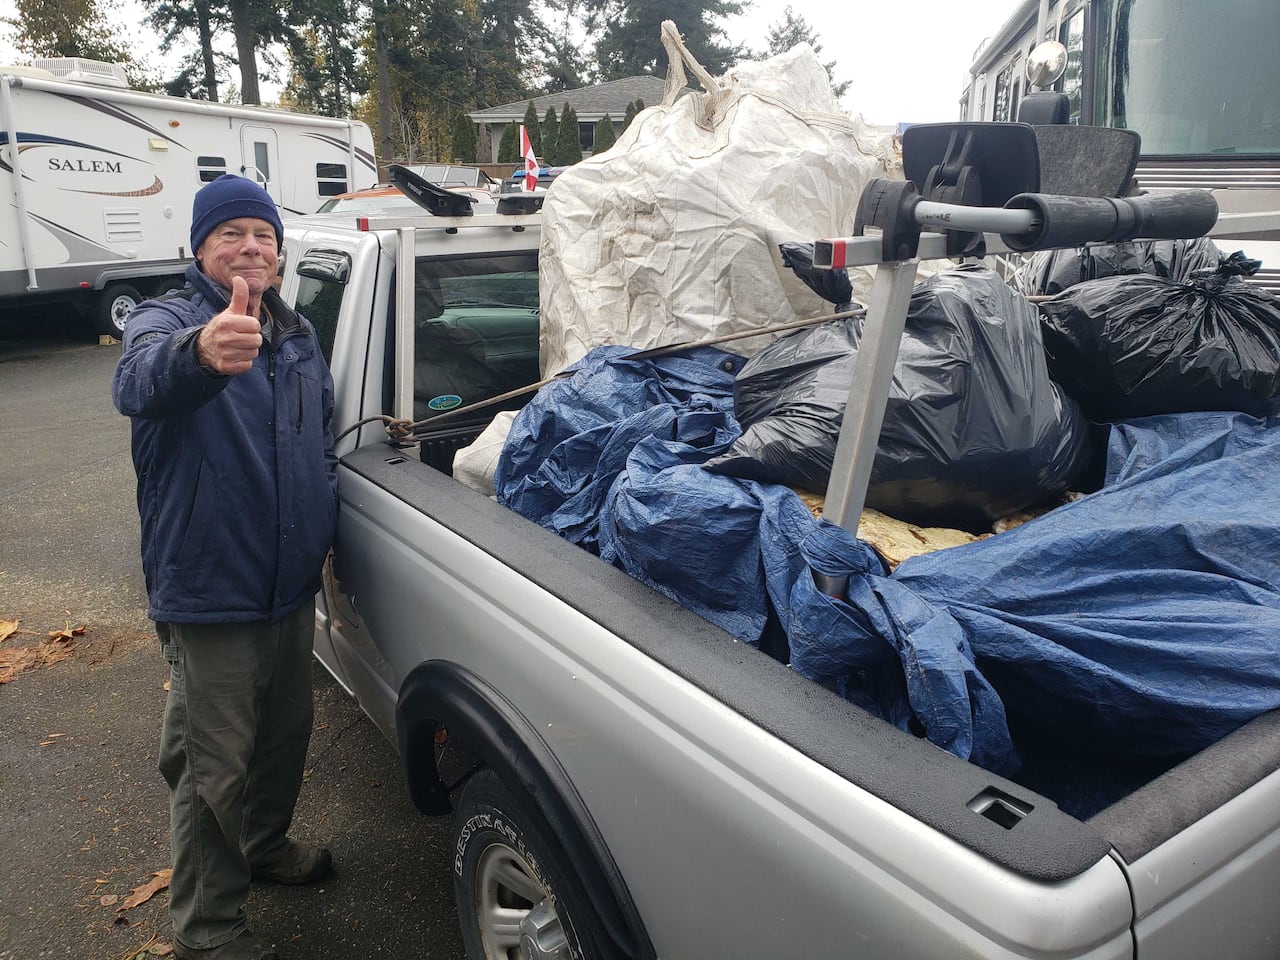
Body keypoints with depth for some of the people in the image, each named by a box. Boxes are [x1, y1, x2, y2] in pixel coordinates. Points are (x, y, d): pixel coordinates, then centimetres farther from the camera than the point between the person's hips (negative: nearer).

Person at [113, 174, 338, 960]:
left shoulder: (299, 336, 9)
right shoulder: (167, 319, -12)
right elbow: (140, 380, -38)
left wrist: (329, 535, 19)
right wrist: (199, 352, -60)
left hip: (291, 585, 7)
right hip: (209, 593, -7)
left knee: (287, 731, 22)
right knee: (213, 766, 3)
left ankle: (265, 845, 46)